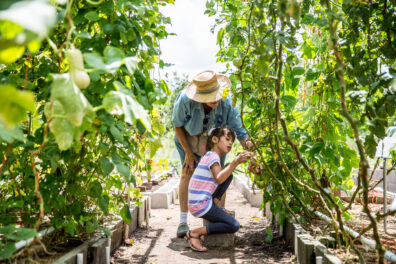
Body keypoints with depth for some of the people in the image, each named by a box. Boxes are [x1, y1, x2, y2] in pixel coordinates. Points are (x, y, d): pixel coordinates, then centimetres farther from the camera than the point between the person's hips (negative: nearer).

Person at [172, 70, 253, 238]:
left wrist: (249, 144, -45)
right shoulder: (185, 100, -37)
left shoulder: (226, 103, -35)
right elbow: (177, 125, -19)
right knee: (187, 173, -10)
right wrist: (188, 152, -15)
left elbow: (239, 130, -26)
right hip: (189, 136, -1)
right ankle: (183, 221, -5)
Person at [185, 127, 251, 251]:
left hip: (198, 202, 9)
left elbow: (223, 173, 19)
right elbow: (219, 179, -27)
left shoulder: (209, 155, 15)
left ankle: (216, 205, 11)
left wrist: (236, 160, 8)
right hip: (201, 206, -9)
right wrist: (235, 162, -28)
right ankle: (195, 233, -10)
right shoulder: (213, 155, -14)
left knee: (229, 176, 13)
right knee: (234, 226, -8)